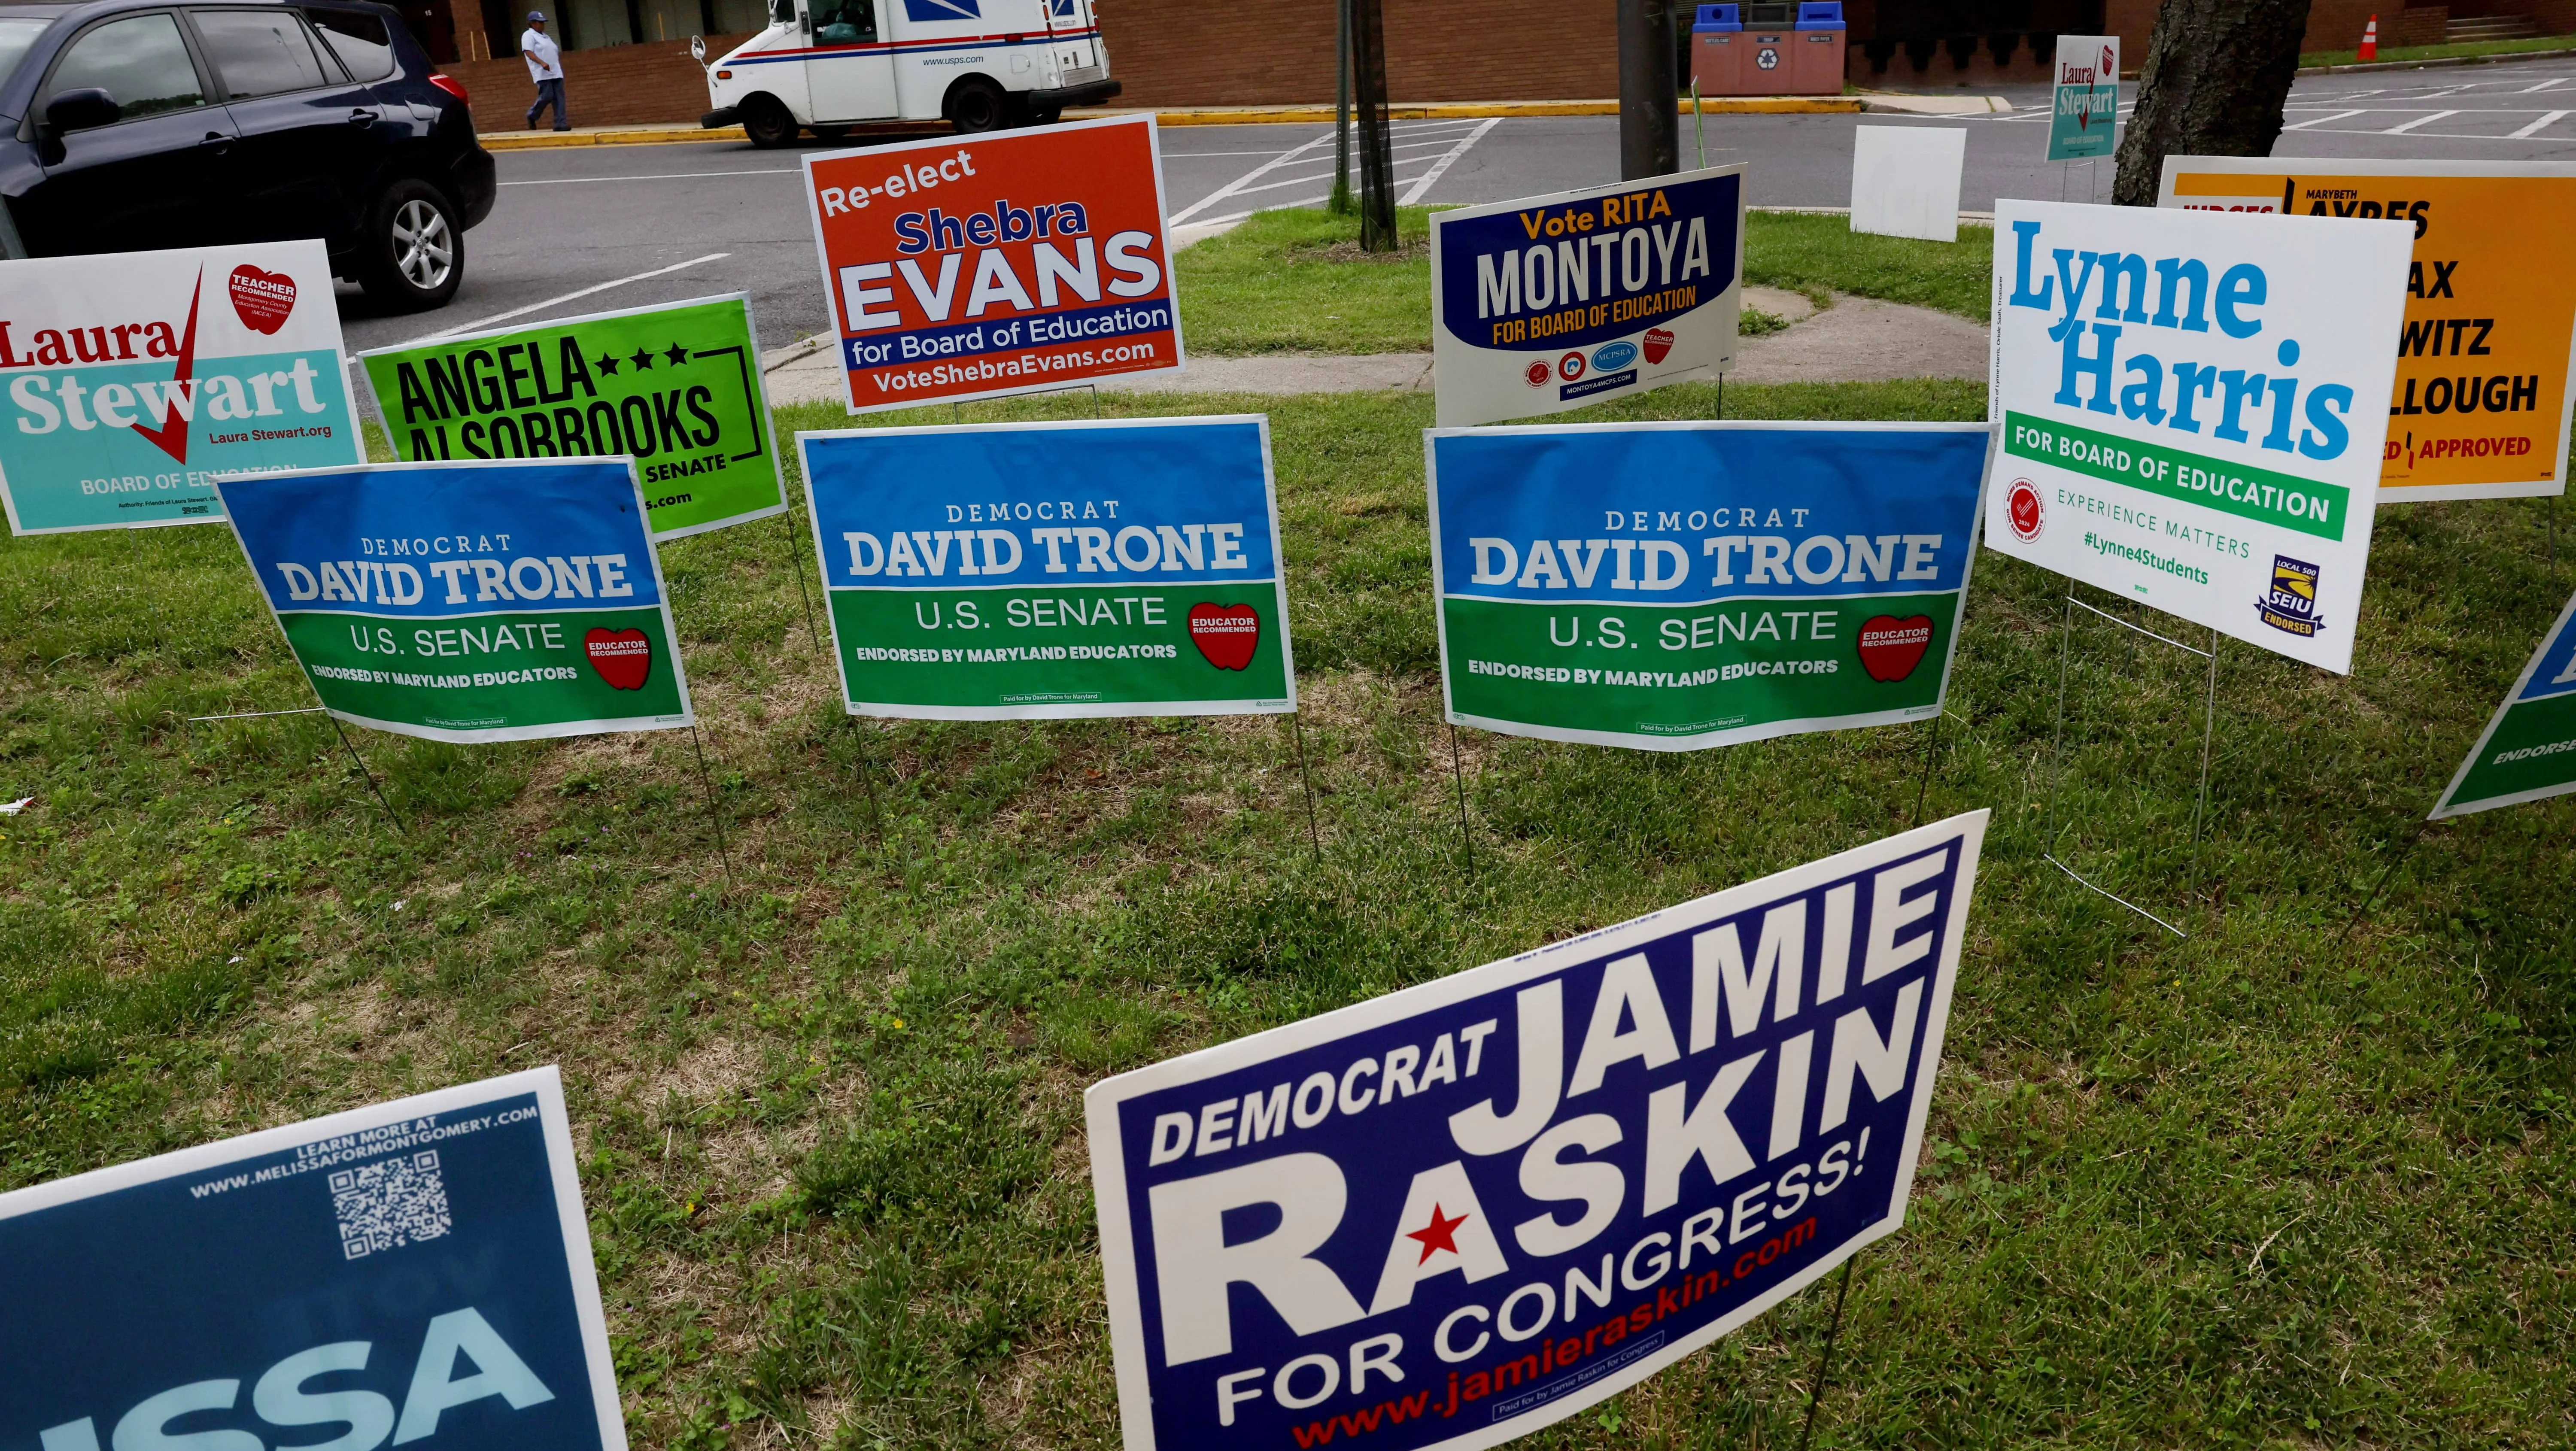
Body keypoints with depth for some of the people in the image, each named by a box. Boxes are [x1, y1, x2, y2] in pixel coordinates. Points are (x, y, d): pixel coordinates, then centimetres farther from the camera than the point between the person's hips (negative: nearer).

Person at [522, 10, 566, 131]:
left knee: (559, 98, -3)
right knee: (546, 97, -13)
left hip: (556, 73, 8)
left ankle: (561, 124, -6)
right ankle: (532, 116, 10)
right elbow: (528, 52, -14)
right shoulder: (528, 35, -1)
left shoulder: (546, 37, 24)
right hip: (543, 74, -8)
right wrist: (542, 63, -26)